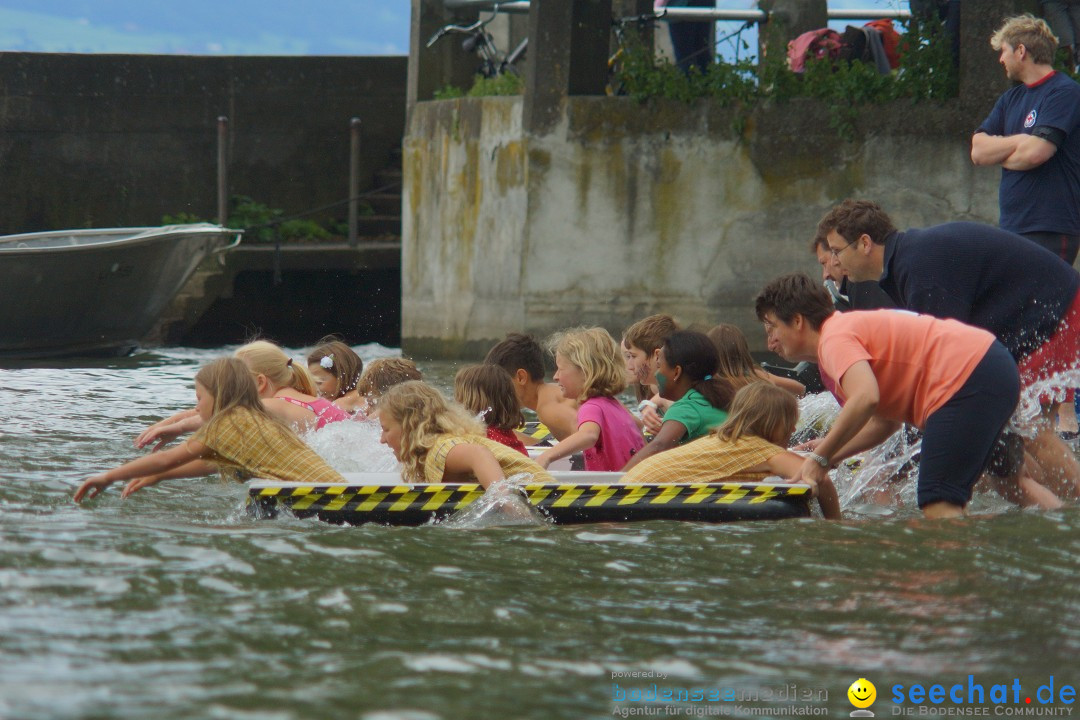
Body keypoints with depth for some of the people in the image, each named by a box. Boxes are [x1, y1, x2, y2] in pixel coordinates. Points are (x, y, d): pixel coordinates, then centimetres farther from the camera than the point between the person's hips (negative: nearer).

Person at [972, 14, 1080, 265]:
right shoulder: (1010, 99, 18)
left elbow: (1036, 153, -20)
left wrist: (998, 152, 0)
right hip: (1011, 226, 9)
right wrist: (1021, 142, -9)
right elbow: (978, 151, 7)